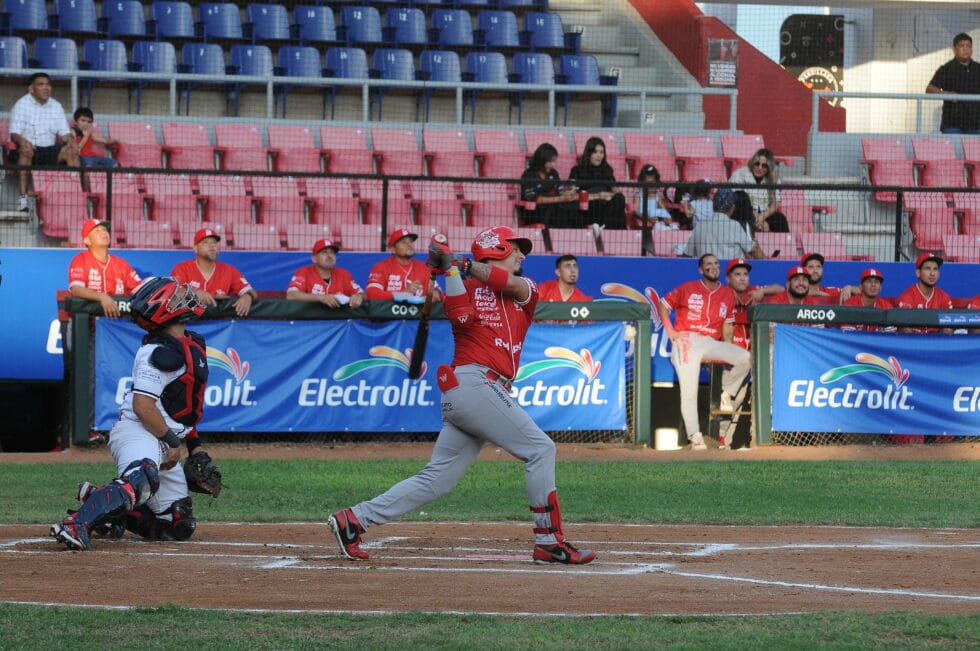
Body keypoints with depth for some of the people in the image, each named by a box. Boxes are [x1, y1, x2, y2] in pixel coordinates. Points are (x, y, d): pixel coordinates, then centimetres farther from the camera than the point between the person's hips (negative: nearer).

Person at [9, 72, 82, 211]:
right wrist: (22, 141, -35)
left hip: (50, 151, 4)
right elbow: (14, 133, -11)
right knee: (25, 151, -38)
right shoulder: (22, 105, -2)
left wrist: (71, 140, -15)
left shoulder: (56, 106, 13)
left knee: (70, 150, -23)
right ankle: (23, 197, -42)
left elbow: (65, 133, 9)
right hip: (30, 148, -4)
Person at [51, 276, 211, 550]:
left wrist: (195, 444, 20)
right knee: (141, 478, -42)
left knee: (180, 527, 7)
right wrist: (173, 441, -16)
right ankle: (78, 525, -52)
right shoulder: (159, 352, -15)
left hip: (164, 443, 10)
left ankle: (99, 501, 15)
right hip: (136, 432, -10)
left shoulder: (192, 345, 15)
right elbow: (142, 406, -21)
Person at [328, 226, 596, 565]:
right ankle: (549, 541, -8)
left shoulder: (525, 290, 22)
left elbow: (513, 284, -2)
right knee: (540, 448, -10)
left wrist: (462, 264, -8)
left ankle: (354, 520, 4)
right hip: (473, 382, -7)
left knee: (436, 479, 3)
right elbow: (461, 317, -13)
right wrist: (451, 269, -12)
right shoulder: (468, 286, 8)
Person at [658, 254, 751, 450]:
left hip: (712, 343, 3)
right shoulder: (687, 289, 4)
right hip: (686, 341, -3)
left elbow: (727, 325, 13)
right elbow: (663, 305, 10)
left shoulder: (728, 294, 12)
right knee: (689, 392, -14)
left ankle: (726, 394, -2)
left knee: (745, 358, -21)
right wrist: (670, 331, -2)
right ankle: (694, 436, -12)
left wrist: (728, 352, 2)